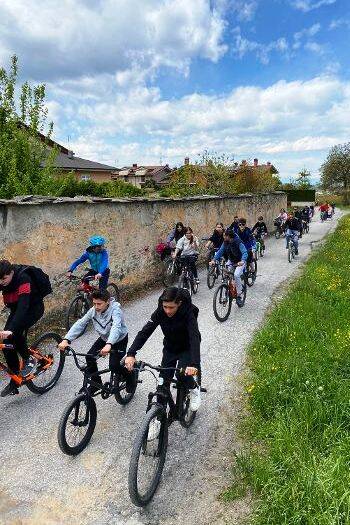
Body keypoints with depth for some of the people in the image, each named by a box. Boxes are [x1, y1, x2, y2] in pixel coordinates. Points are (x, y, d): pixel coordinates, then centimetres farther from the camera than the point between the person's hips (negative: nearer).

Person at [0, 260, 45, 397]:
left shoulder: (23, 279, -32)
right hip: (16, 310, 7)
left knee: (14, 332, -31)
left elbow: (23, 306, -40)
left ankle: (29, 360, -5)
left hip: (33, 308, -6)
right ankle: (14, 381, 8)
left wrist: (11, 329, -50)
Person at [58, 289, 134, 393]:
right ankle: (96, 383, 12)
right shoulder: (93, 310, -16)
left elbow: (116, 327, -49)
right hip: (104, 338, 6)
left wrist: (109, 345, -65)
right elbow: (80, 324, -21)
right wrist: (66, 340, -34)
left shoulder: (115, 310, -32)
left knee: (114, 366, -18)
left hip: (119, 340, -6)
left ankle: (130, 376, 13)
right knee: (89, 357, -10)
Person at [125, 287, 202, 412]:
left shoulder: (188, 313, -31)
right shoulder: (160, 312, -21)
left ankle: (194, 389, 8)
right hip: (169, 348, 4)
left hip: (186, 349, -3)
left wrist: (194, 364, -57)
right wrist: (131, 354, -40)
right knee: (163, 382, 0)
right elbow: (145, 331, -27)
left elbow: (195, 338, -42)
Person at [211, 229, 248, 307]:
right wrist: (214, 259, -23)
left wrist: (242, 261, -53)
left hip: (240, 261, -6)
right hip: (231, 260, 6)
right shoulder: (225, 242, -9)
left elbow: (245, 253, -34)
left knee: (236, 275, -26)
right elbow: (220, 251, -8)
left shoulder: (238, 242, -26)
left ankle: (239, 296, -13)